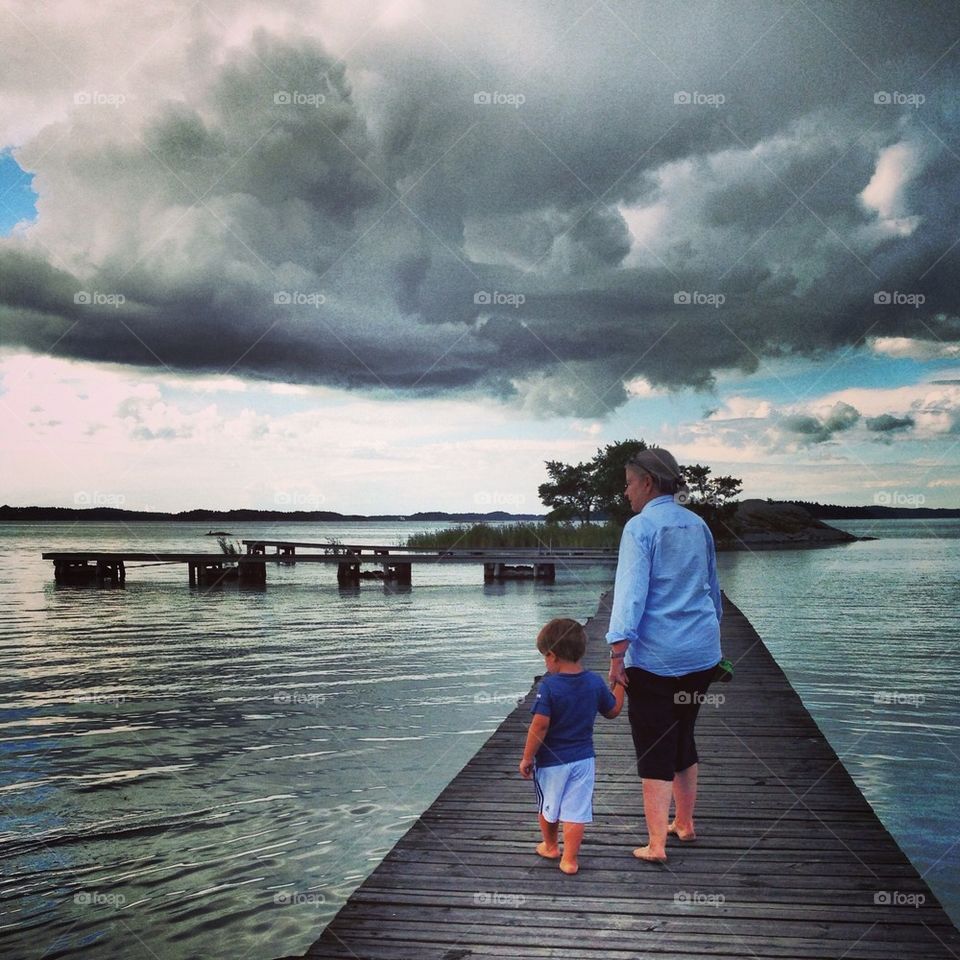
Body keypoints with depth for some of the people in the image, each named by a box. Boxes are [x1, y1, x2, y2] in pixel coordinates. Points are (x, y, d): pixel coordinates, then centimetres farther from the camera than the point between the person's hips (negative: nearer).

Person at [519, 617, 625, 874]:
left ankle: (550, 846, 38)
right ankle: (569, 859, 7)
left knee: (547, 806, 19)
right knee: (576, 811, 7)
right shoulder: (595, 682, -5)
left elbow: (540, 725, -22)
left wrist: (527, 758, -12)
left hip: (551, 760, -3)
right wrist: (619, 682, 23)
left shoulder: (548, 686, -20)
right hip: (583, 758, 3)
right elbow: (613, 711, 10)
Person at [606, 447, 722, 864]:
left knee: (654, 747, 1)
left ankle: (656, 845, 5)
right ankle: (684, 824, 33)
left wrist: (618, 650, -19)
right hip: (701, 652, 7)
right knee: (682, 736, 21)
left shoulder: (641, 526, -10)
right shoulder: (698, 525, 11)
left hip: (654, 656, -7)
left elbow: (631, 591, -18)